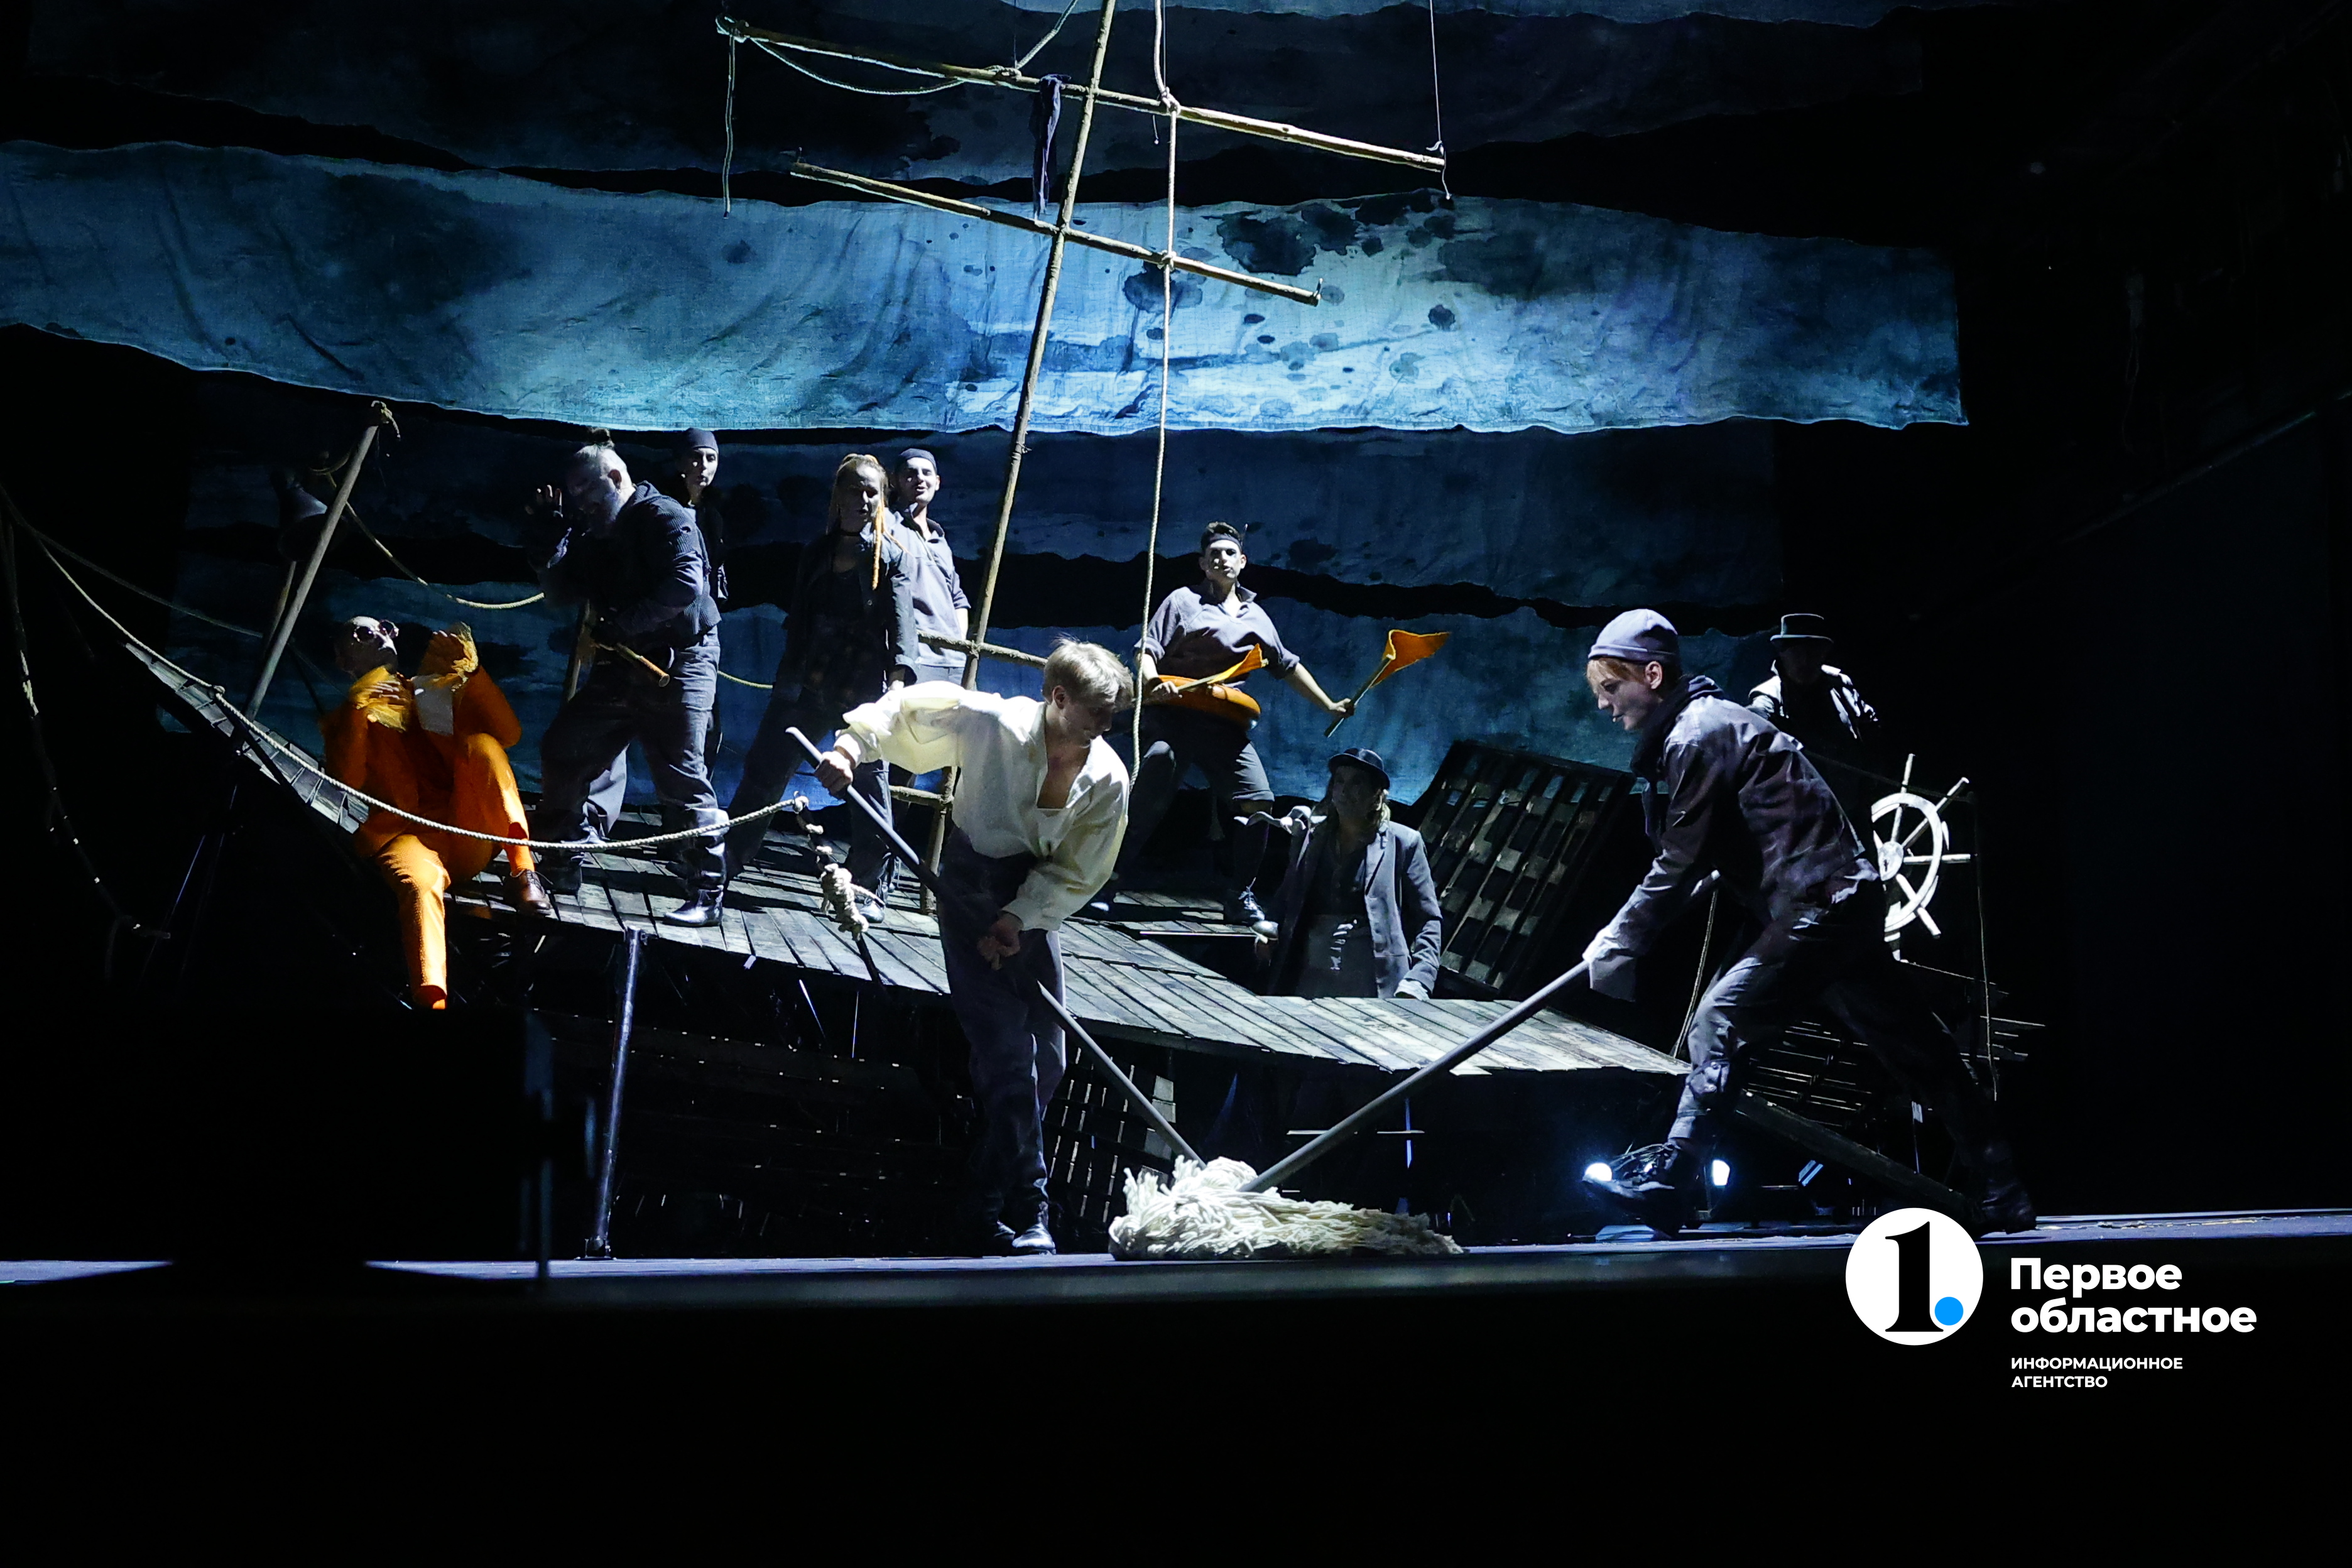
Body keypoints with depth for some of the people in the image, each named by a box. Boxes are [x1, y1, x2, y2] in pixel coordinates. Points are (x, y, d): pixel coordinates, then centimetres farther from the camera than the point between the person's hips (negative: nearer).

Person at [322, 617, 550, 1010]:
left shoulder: (435, 695, 27)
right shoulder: (347, 719, 22)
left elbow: (508, 733, 9)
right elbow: (345, 783, 1)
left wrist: (469, 670, -2)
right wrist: (357, 711, -10)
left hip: (468, 839, 2)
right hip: (406, 838, -2)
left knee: (482, 743, -22)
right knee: (421, 885, -36)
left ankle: (521, 869, -32)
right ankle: (432, 1004, -58)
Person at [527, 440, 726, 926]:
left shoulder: (665, 517, -10)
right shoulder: (596, 533, 16)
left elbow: (686, 583, -25)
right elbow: (563, 590, 15)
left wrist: (624, 622, -24)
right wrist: (553, 536, 3)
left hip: (677, 665, -9)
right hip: (621, 667, 9)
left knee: (683, 780, -10)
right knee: (563, 753, 10)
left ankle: (705, 893, -3)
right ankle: (561, 868, 21)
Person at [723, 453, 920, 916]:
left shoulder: (891, 555, -1)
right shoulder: (817, 552, 12)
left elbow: (901, 621, -13)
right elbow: (799, 620, 15)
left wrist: (898, 678, -27)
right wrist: (788, 676, 10)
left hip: (863, 687, -4)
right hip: (807, 683, 4)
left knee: (868, 782, 1)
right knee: (763, 772, 5)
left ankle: (870, 887, 10)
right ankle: (724, 864, 14)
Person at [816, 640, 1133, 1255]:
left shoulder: (1108, 778, -10)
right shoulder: (995, 724, -20)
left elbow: (1076, 874, -7)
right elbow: (911, 708, -11)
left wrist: (1017, 919, -18)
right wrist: (853, 743, -24)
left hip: (1037, 901, 5)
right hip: (974, 887, -5)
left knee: (1046, 1060, 7)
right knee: (1010, 1055, -11)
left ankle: (991, 1193, 26)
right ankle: (1024, 1217, -3)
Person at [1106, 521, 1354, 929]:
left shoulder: (1255, 617, 20)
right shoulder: (1184, 601, 6)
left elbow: (1289, 667, 27)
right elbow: (1148, 649, -2)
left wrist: (1329, 706, 24)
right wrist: (1151, 681, -24)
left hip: (1225, 726, 5)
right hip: (1174, 716, -5)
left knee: (1259, 803, -5)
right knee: (1148, 803, -17)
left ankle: (1240, 897, 8)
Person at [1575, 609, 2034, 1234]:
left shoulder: (1696, 736, -12)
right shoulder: (1707, 721, 19)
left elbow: (1678, 866, -14)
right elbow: (1691, 856, 20)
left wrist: (1618, 946, -7)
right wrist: (1619, 936, 15)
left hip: (1816, 909, -11)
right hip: (1847, 903, 11)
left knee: (1720, 1023, -12)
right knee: (1916, 1050, 13)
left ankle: (1668, 1180, -13)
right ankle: (2005, 1192, 20)